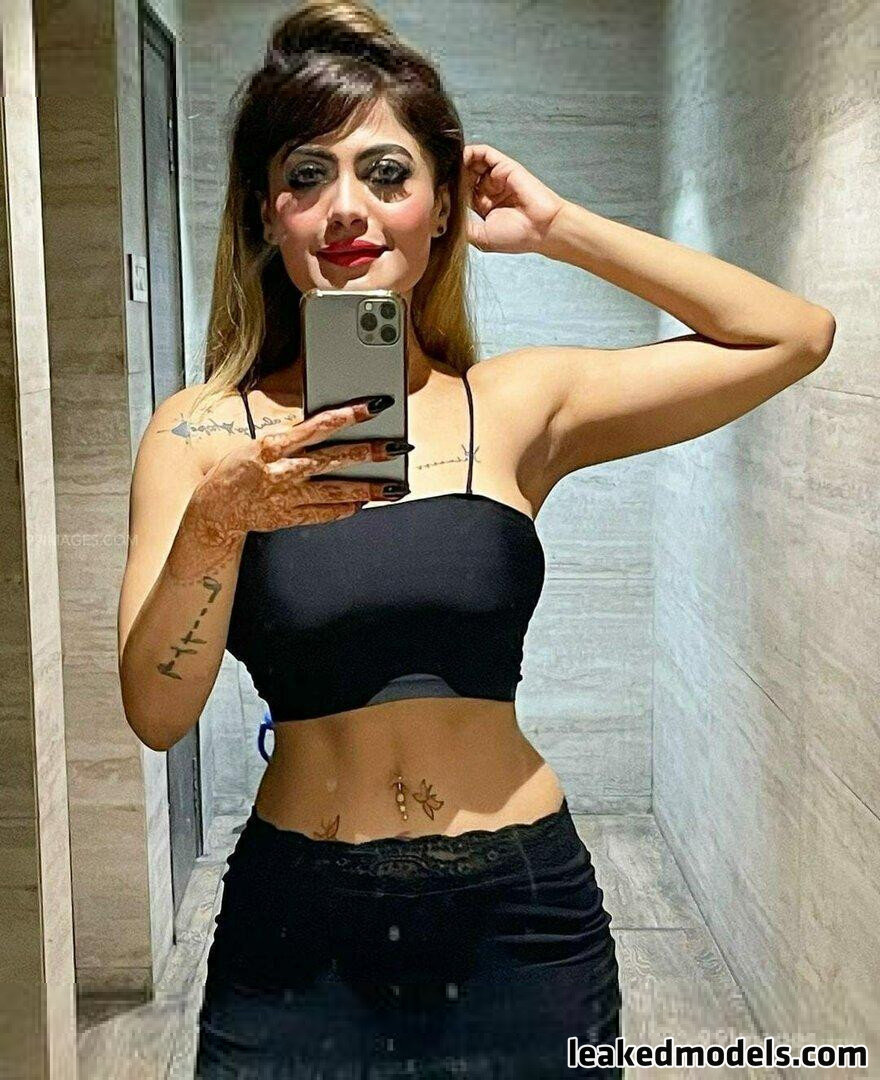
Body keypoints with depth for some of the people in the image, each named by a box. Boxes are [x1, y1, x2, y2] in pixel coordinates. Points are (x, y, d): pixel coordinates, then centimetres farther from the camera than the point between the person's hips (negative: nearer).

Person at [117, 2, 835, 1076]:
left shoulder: (519, 406, -3)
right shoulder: (200, 434, -5)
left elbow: (794, 336, -2)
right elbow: (156, 713, -10)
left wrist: (556, 227, -4)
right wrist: (217, 518, -27)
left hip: (520, 911, 1)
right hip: (298, 929, 0)